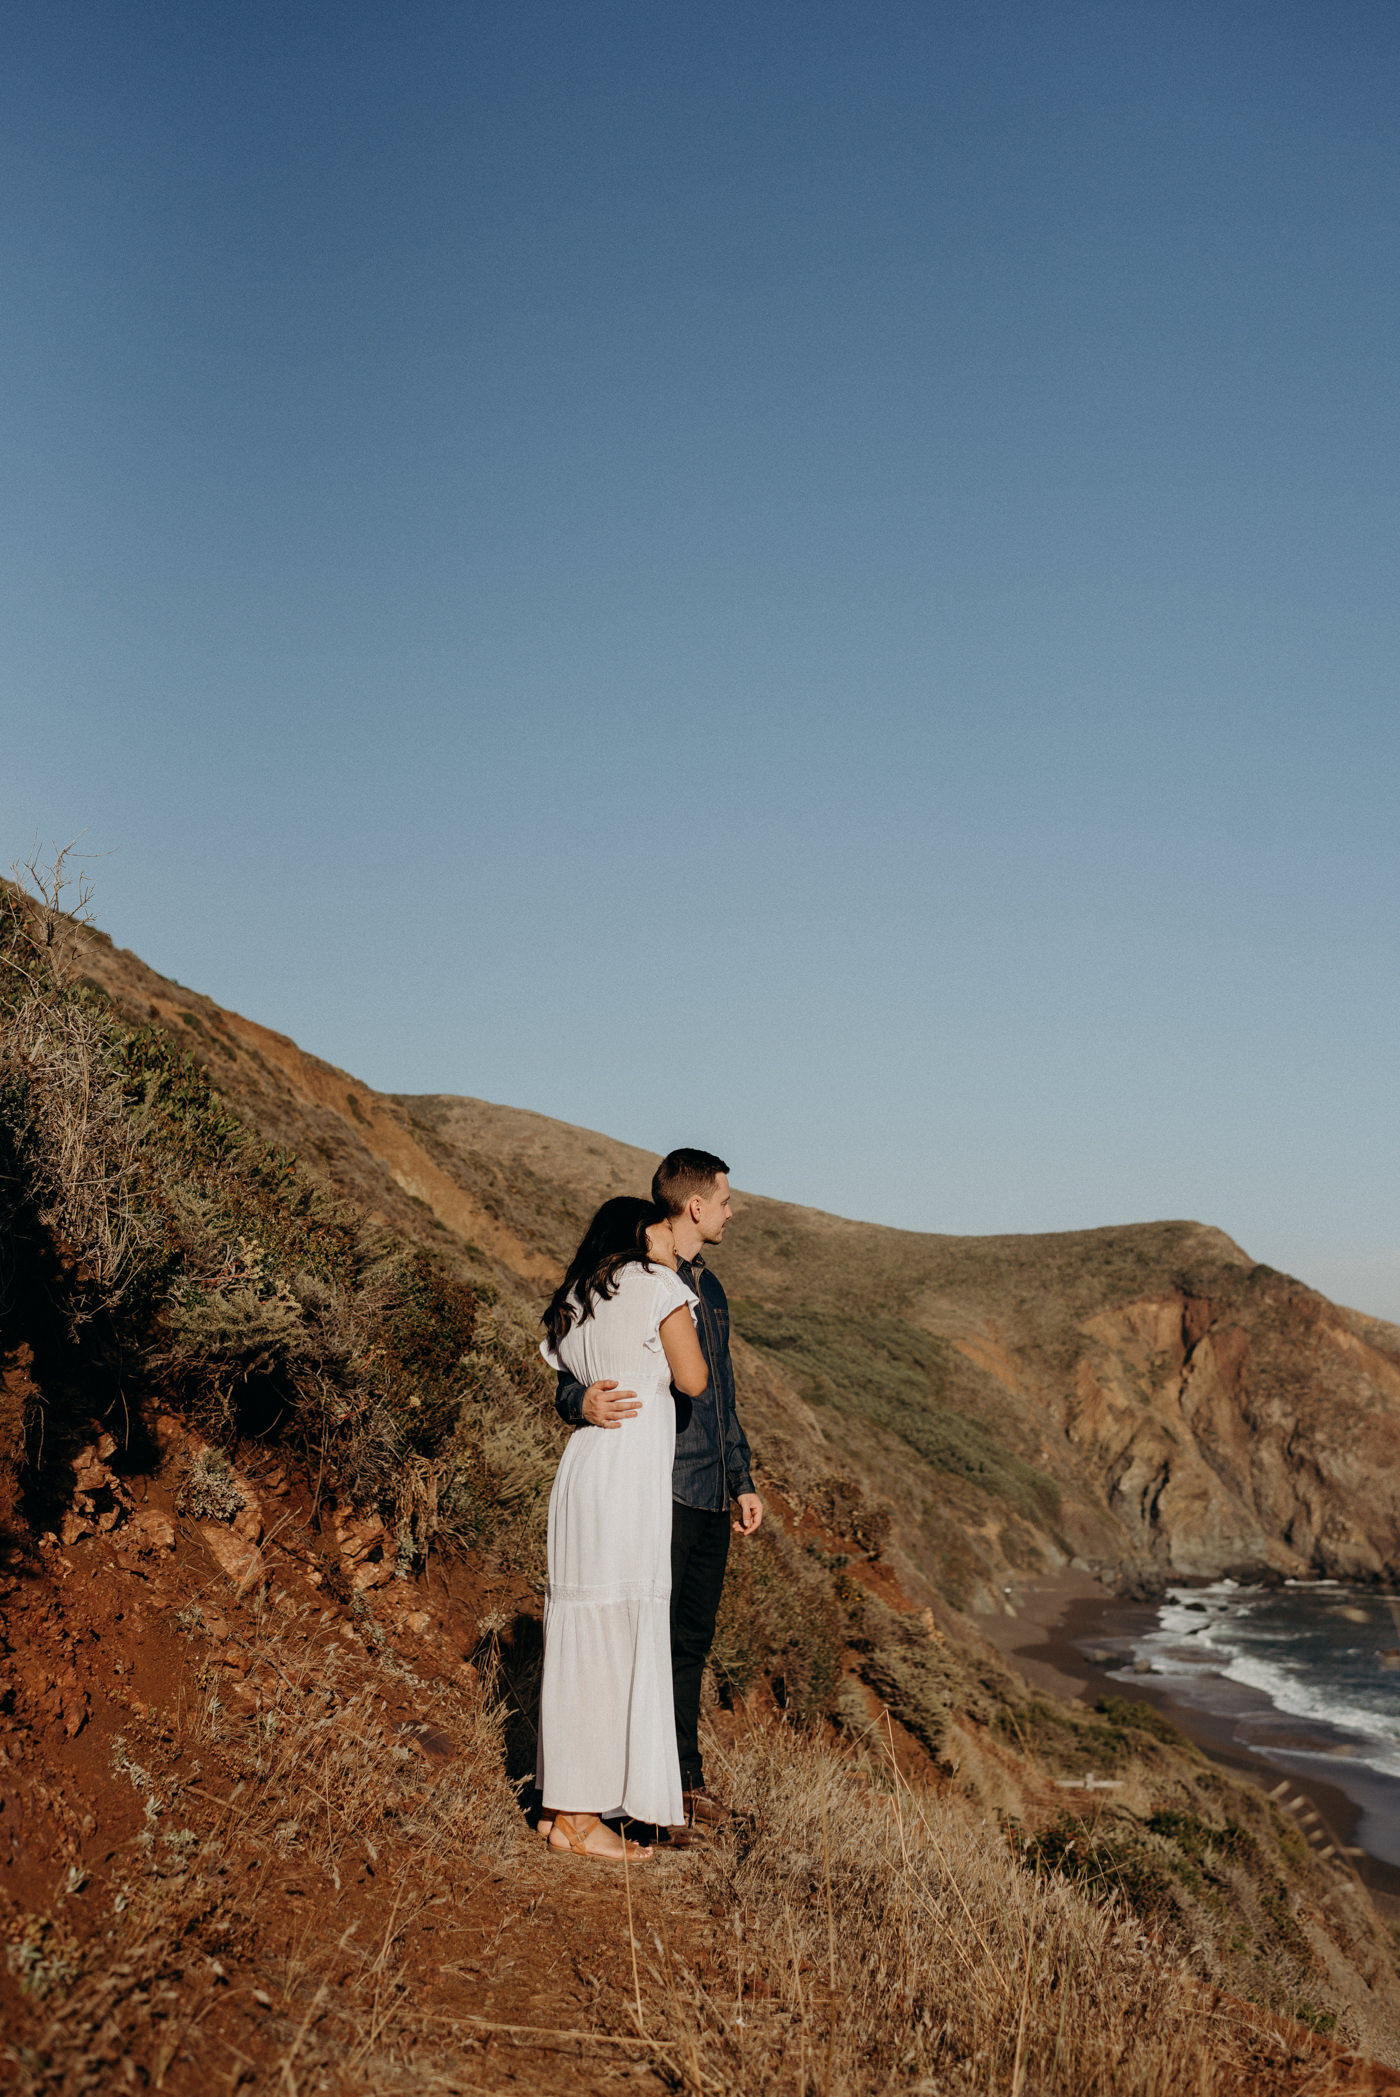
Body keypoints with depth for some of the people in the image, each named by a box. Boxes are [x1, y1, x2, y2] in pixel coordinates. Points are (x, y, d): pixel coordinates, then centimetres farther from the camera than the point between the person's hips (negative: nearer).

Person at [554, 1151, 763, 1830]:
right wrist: (584, 1404, -34)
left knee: (692, 1642, 13)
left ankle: (685, 1778, 23)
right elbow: (573, 1378, -10)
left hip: (711, 1498, 8)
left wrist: (742, 1481, 23)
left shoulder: (709, 1288, 18)